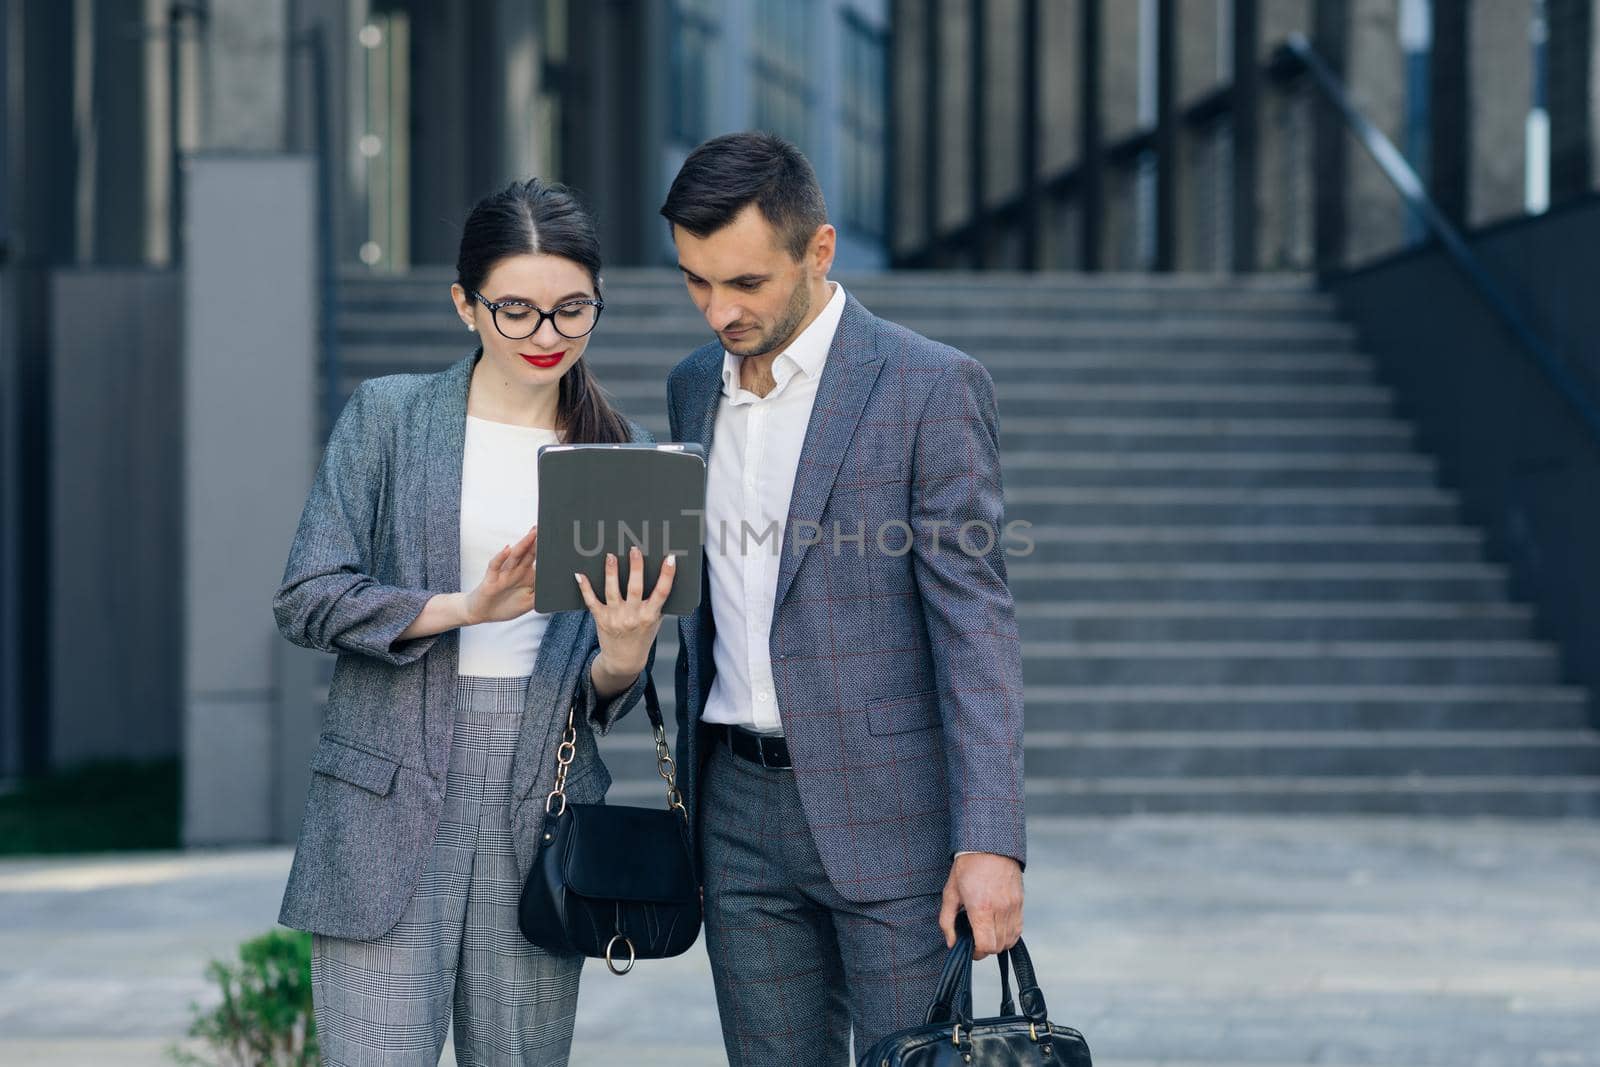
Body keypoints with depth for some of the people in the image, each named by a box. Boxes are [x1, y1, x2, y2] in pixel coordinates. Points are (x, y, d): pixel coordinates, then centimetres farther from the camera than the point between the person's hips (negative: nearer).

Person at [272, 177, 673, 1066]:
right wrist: (465, 609, -16)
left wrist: (623, 659, -14)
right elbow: (309, 596, -3)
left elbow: (610, 692, 10)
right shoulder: (390, 415, 3)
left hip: (542, 804, 3)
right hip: (390, 798, -2)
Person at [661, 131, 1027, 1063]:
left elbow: (976, 624, -13)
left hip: (889, 807, -6)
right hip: (742, 809, 6)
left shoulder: (933, 386, -9)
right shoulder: (695, 388, 11)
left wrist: (989, 842, -20)